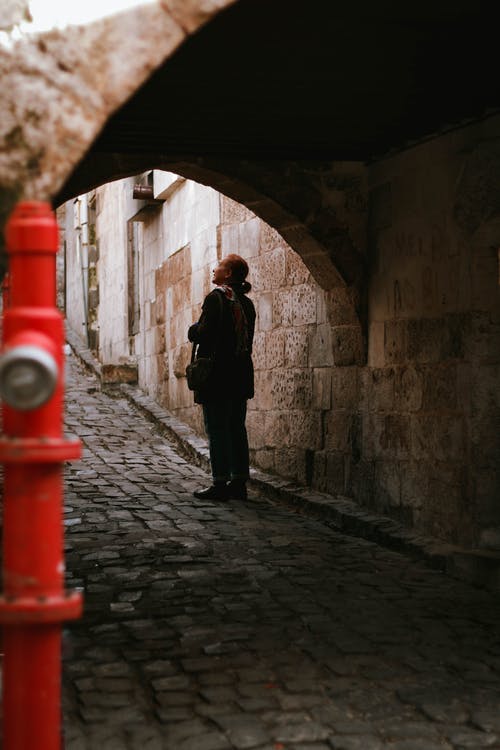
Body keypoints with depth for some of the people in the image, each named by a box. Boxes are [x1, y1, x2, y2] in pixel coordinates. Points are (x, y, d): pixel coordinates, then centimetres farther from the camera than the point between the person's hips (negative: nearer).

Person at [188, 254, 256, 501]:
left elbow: (204, 333, -19)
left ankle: (220, 483, -3)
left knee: (217, 430, -4)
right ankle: (239, 482, 13)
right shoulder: (246, 303, 13)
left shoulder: (215, 298, -11)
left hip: (218, 375, -8)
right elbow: (246, 339, 14)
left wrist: (192, 330, 2)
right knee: (236, 429, 11)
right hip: (241, 376, 8)